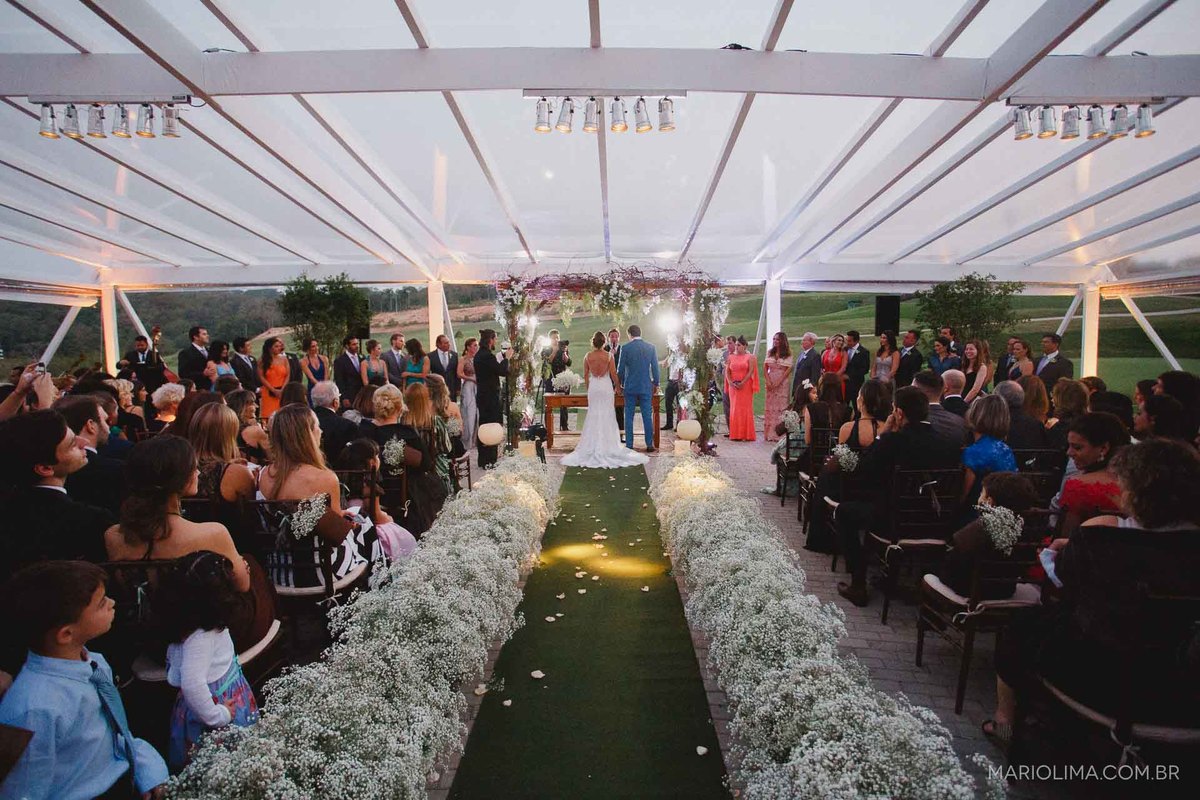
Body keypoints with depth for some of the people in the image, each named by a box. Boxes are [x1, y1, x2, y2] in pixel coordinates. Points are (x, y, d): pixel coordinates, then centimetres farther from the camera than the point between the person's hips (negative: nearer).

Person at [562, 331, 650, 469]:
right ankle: (607, 446, 6)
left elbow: (586, 375, 5)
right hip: (606, 386, -2)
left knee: (593, 416, 9)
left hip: (593, 387, 2)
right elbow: (613, 374, -6)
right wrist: (617, 386, 10)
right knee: (607, 416, 5)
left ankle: (593, 446, 11)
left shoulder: (588, 357, -3)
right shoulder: (609, 356, -9)